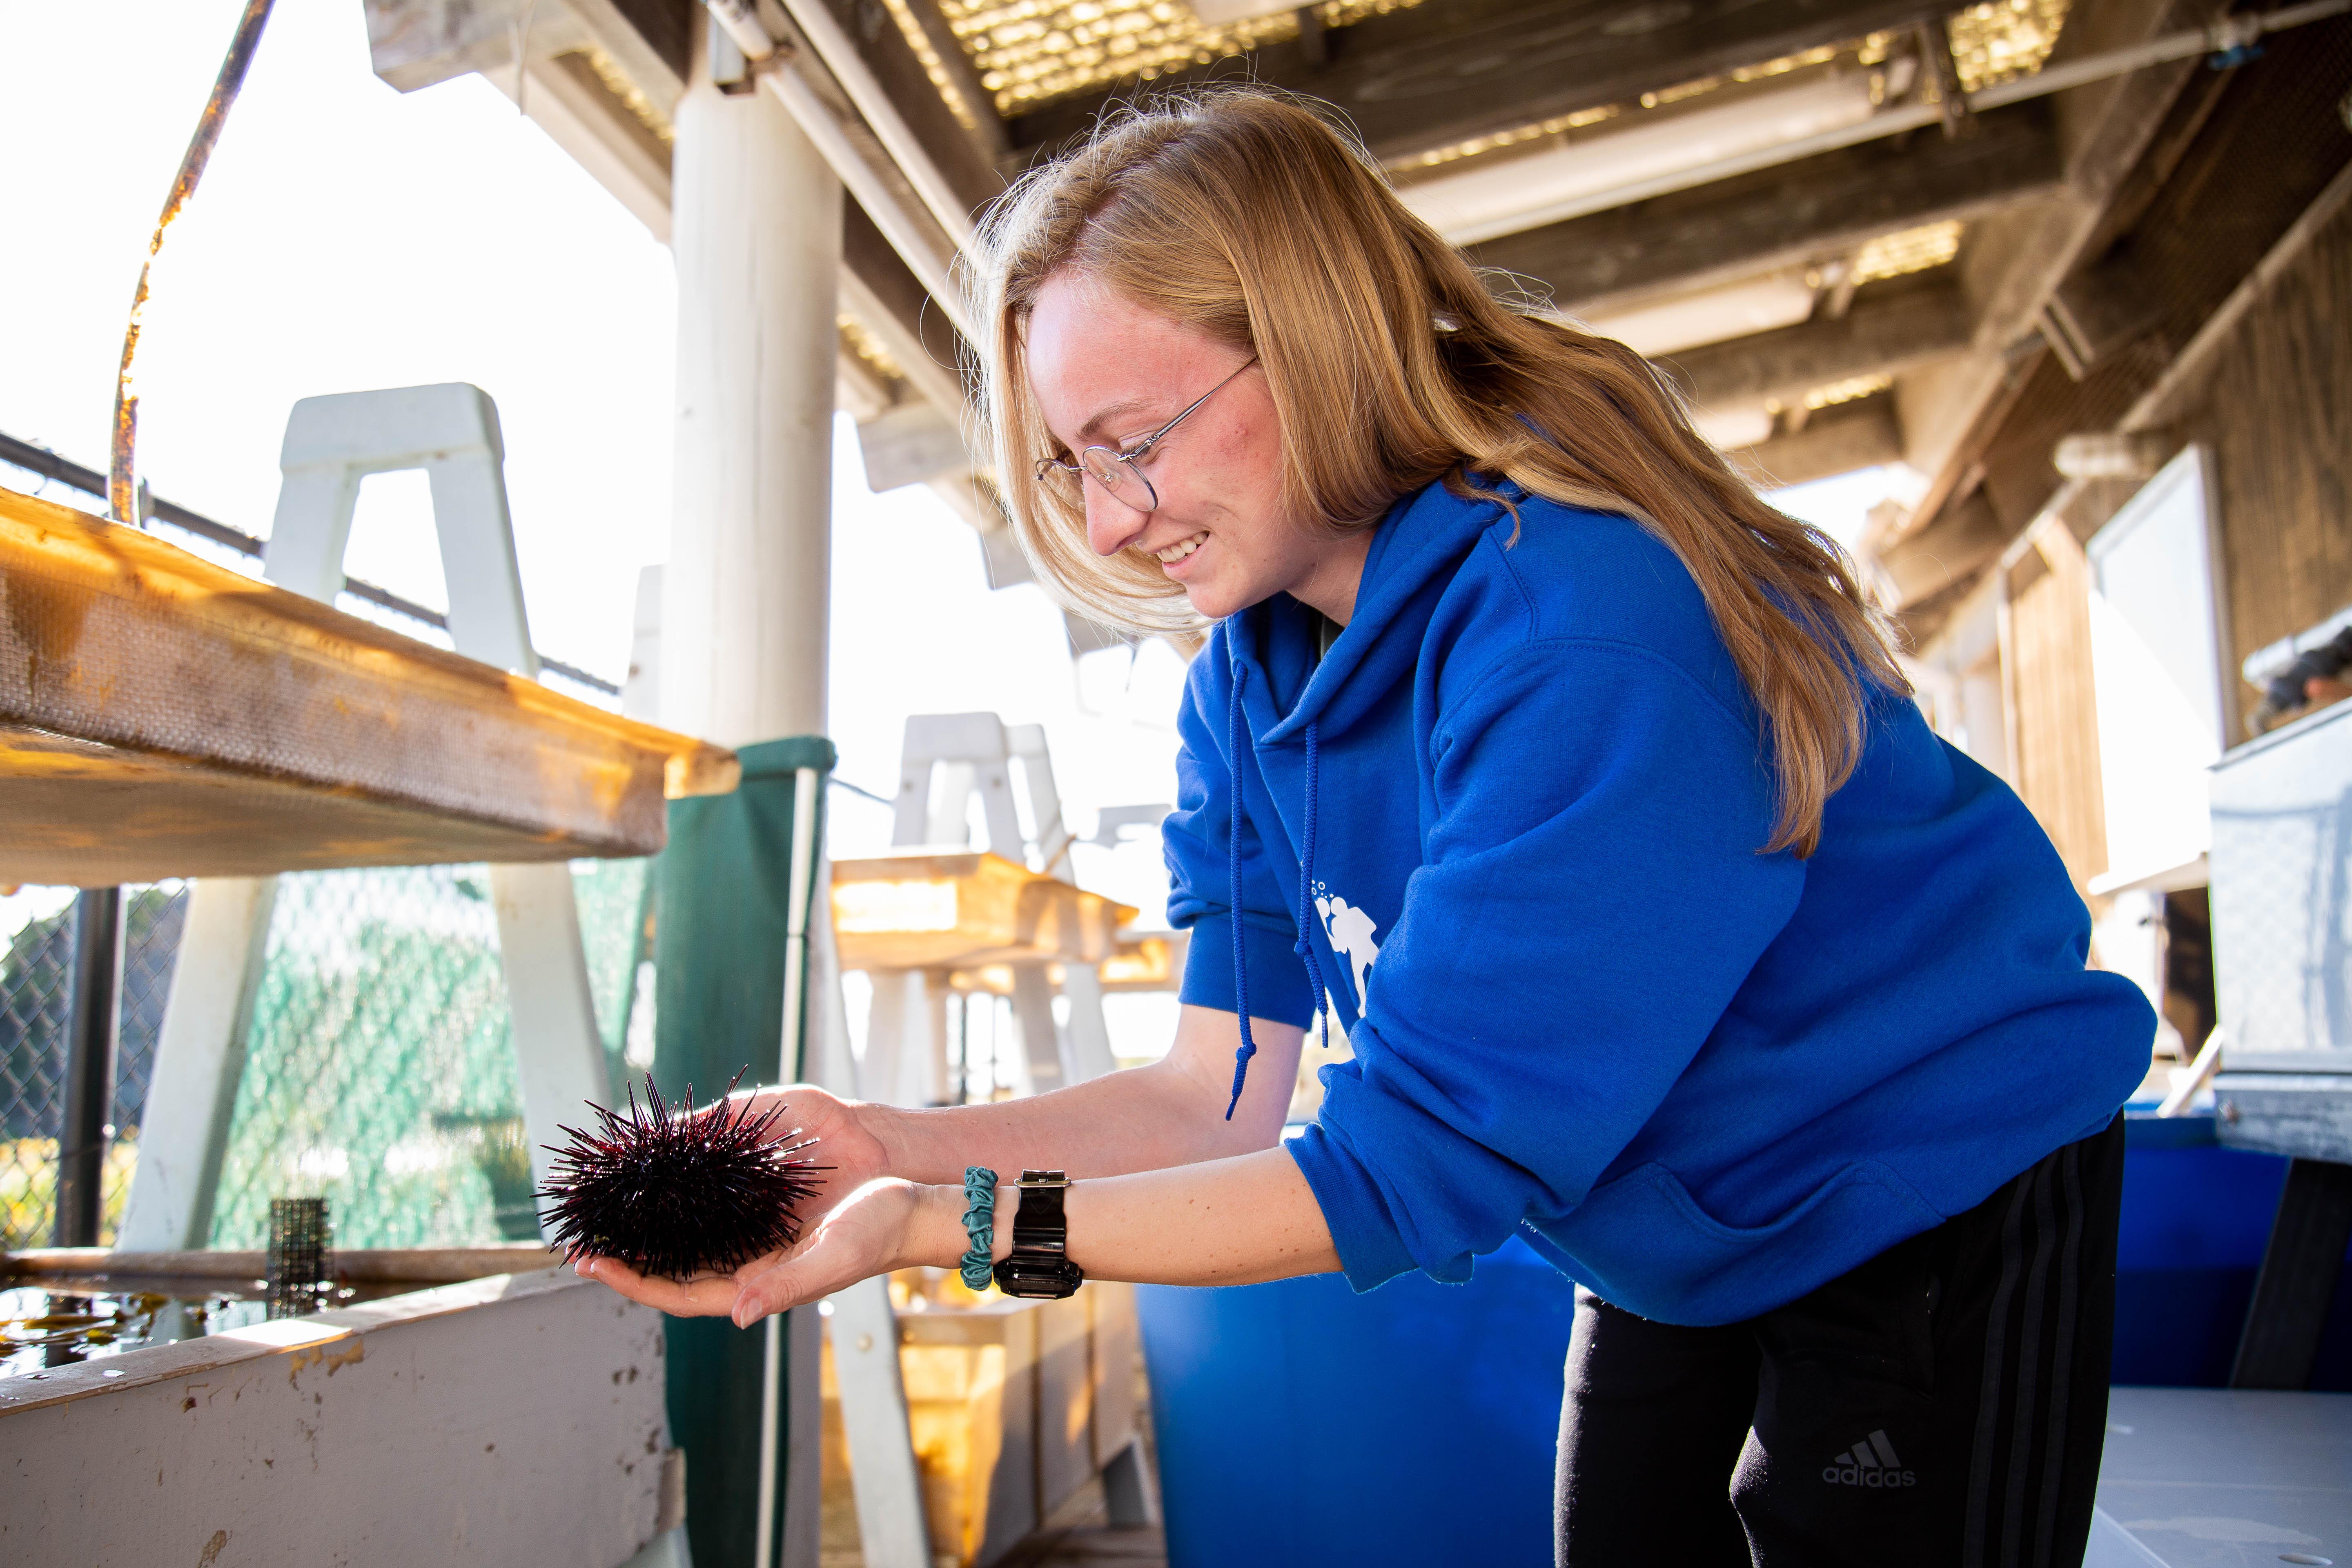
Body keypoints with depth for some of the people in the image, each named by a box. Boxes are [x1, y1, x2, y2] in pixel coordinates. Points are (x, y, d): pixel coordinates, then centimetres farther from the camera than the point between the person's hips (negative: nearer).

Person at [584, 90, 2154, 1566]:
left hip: (1935, 1211, -6)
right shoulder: (1249, 675, -9)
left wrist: (941, 1229, -34)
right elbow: (1228, 1094, -10)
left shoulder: (1580, 630, -35)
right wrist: (900, 1144, -22)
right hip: (1668, 1249, 7)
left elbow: (1404, 1179, -33)